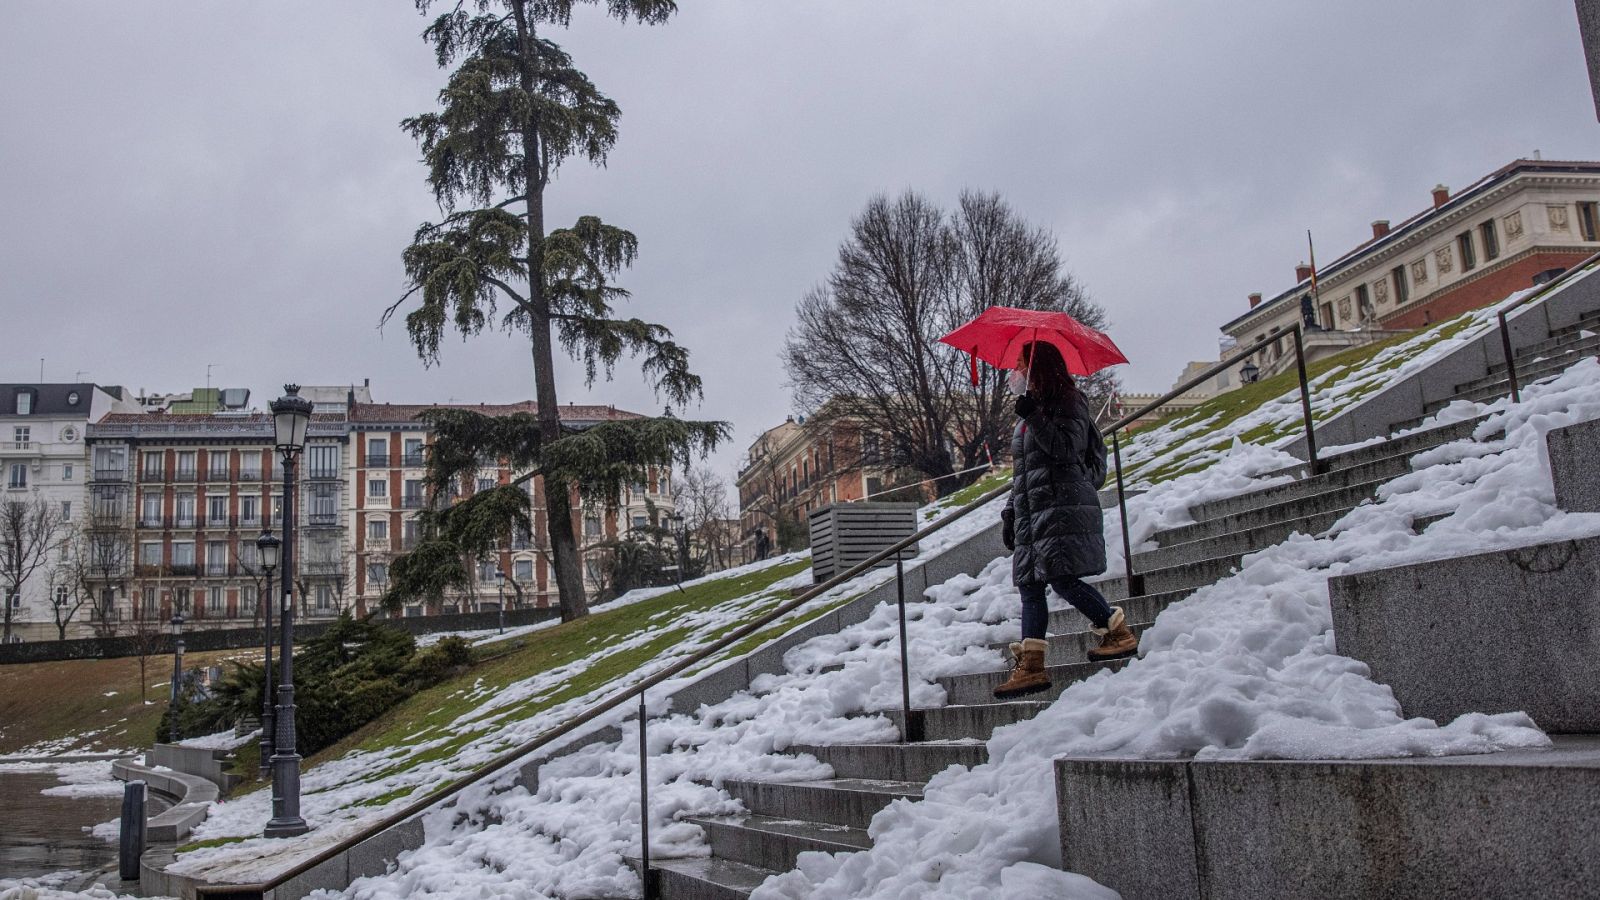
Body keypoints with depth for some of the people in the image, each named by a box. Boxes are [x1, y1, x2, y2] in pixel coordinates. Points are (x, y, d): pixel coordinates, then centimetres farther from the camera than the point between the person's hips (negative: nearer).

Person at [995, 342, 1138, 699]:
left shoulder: (1068, 402, -1)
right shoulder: (1031, 410, 23)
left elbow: (1067, 448, -17)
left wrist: (1033, 418, -20)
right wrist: (1010, 514, 21)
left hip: (1064, 505, -9)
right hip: (1032, 511, 9)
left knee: (1062, 578, -17)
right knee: (1030, 584, 1)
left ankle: (1119, 631, 1)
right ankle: (1030, 666, 0)